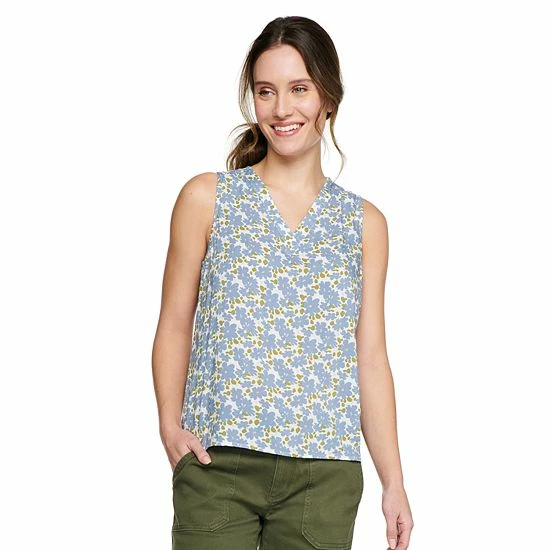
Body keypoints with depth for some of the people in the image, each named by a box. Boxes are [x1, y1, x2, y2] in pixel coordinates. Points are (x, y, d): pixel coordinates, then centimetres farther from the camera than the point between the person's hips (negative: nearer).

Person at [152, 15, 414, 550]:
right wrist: (170, 424, -9)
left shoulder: (364, 223, 9)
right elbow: (175, 326, 6)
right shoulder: (206, 199, 4)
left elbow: (371, 359, 9)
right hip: (218, 465, -1)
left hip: (325, 478, 1)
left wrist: (394, 483, 5)